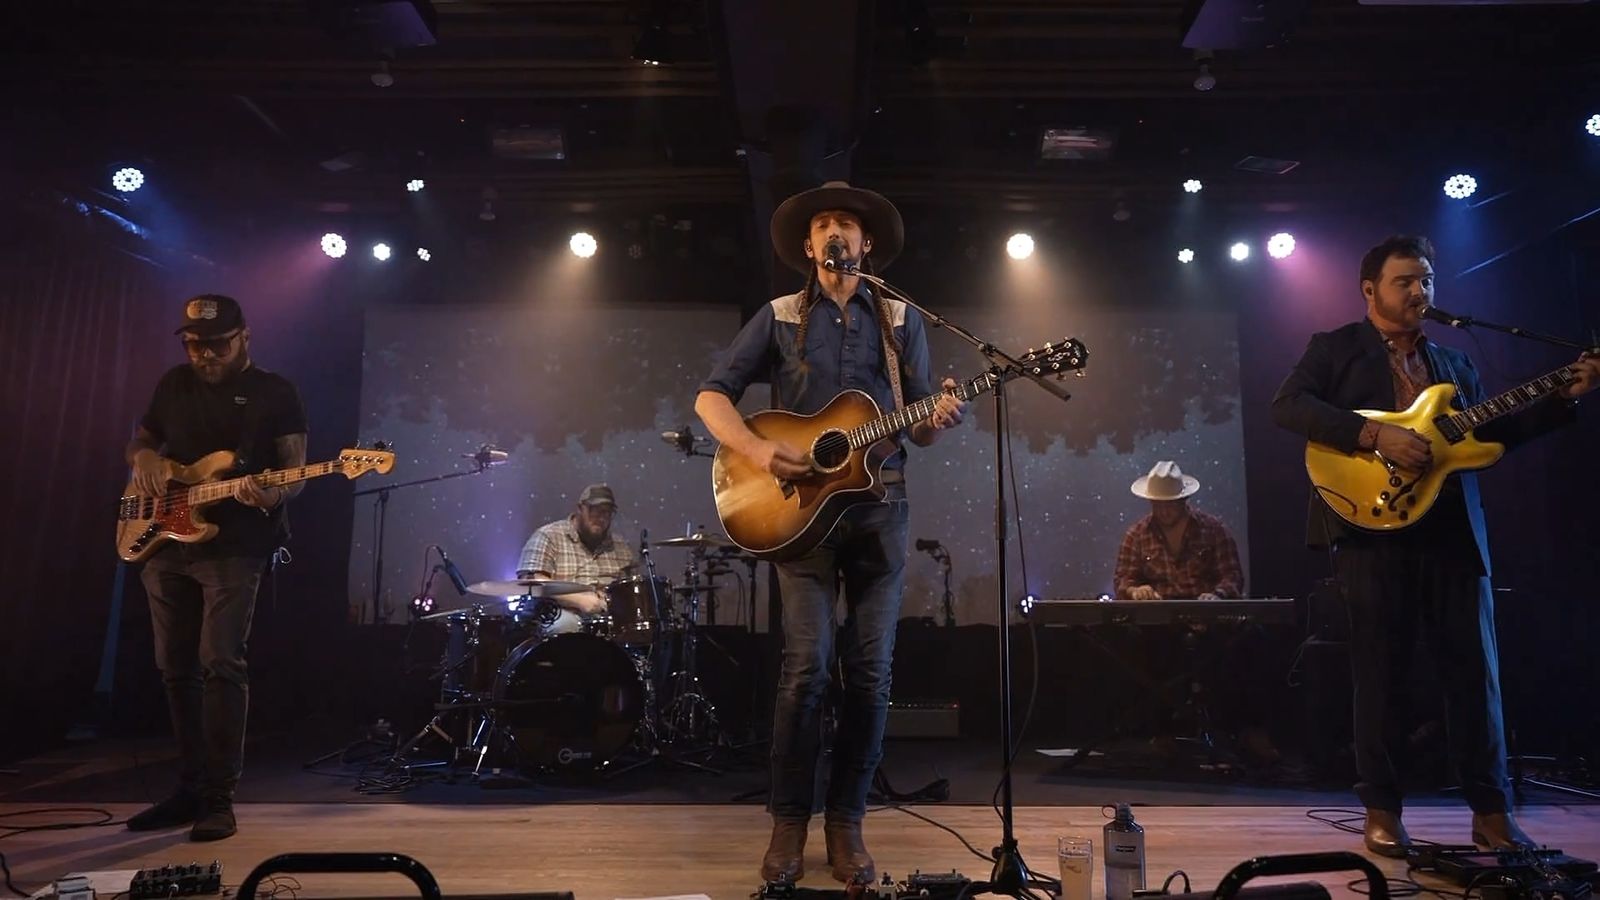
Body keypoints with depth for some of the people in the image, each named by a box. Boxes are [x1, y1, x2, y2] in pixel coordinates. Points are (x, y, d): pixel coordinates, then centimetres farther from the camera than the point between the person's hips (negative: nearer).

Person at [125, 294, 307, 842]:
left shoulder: (276, 394, -1)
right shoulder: (174, 384, 13)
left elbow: (294, 472, -5)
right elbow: (138, 441, 24)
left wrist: (272, 496, -27)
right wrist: (143, 457, 0)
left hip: (234, 548, -6)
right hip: (164, 545, 6)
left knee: (220, 664, -13)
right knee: (176, 669, 9)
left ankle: (219, 798, -7)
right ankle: (192, 788, 21)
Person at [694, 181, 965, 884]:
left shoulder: (901, 321, 14)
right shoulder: (779, 317, 10)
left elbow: (918, 431, 13)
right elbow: (711, 395, 5)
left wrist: (940, 419, -11)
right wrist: (757, 449, -12)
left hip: (879, 506, 2)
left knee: (870, 672, 0)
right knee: (806, 665, -9)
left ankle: (846, 822, 14)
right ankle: (789, 820, 8)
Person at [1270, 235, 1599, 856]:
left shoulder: (1454, 363, 22)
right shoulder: (1335, 348, 6)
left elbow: (1490, 435, 20)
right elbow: (1287, 406, -11)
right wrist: (1375, 436, -19)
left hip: (1454, 531, 5)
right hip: (1373, 526, -5)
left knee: (1475, 670, 6)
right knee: (1381, 673, -1)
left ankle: (1491, 810, 17)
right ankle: (1382, 813, 10)